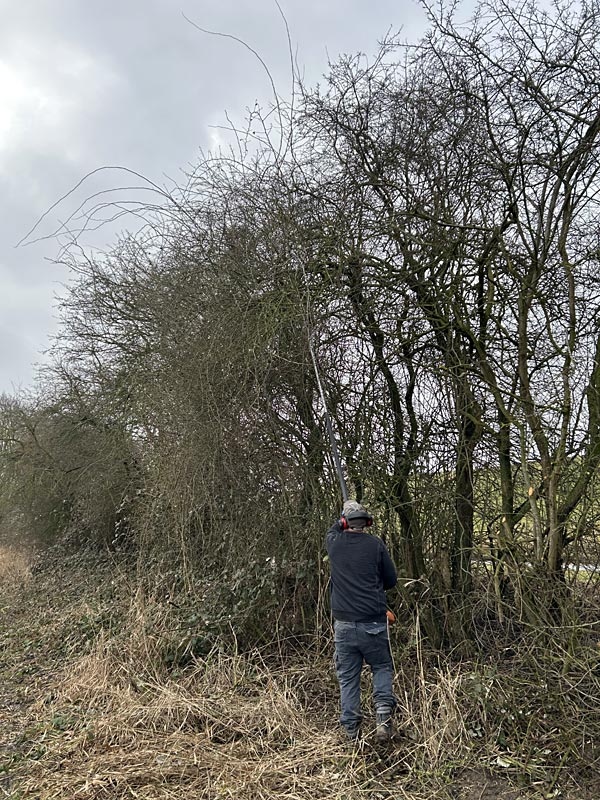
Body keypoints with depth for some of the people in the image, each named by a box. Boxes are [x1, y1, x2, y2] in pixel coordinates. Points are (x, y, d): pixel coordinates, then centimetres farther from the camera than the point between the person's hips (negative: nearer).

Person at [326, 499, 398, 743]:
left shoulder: (334, 543, -3)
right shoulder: (375, 544, -7)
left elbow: (332, 530, 23)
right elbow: (391, 580, 3)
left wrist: (343, 521, 39)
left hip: (344, 624, 1)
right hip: (373, 623, -1)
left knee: (347, 677, 12)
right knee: (382, 667, 19)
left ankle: (351, 730, 15)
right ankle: (383, 712, 2)